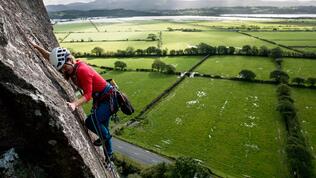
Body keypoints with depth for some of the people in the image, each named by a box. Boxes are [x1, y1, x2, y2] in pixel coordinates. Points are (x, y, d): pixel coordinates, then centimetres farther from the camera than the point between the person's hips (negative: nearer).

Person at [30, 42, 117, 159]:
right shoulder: (71, 67, 1)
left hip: (108, 98, -9)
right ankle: (108, 155, 34)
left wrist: (74, 104, -43)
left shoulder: (82, 70, -26)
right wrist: (37, 47, 4)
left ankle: (105, 137, 3)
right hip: (99, 100, 9)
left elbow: (87, 95, -29)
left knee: (91, 122, -26)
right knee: (102, 128, 17)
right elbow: (50, 57, 12)